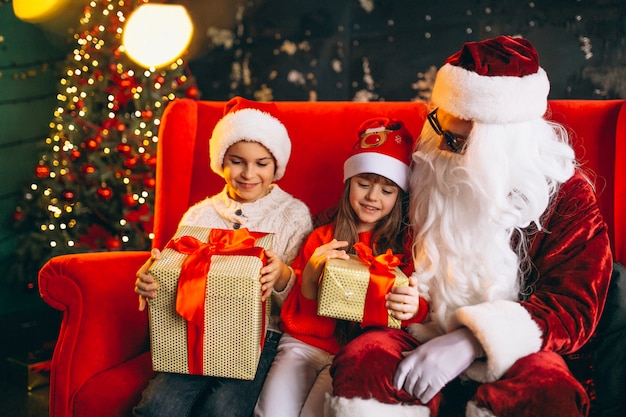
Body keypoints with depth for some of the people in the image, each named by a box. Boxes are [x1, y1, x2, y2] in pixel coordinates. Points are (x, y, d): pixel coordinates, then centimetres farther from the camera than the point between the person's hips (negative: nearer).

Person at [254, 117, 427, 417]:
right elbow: (295, 317, 5)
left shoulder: (405, 244, 6)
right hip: (304, 344, 2)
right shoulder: (322, 238, 11)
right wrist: (309, 276, -16)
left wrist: (414, 307, -27)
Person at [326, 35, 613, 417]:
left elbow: (574, 306, -12)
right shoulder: (426, 170, 5)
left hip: (510, 354, -1)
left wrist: (470, 341, -25)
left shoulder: (565, 194, -4)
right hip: (425, 339, 2)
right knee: (359, 366, -31)